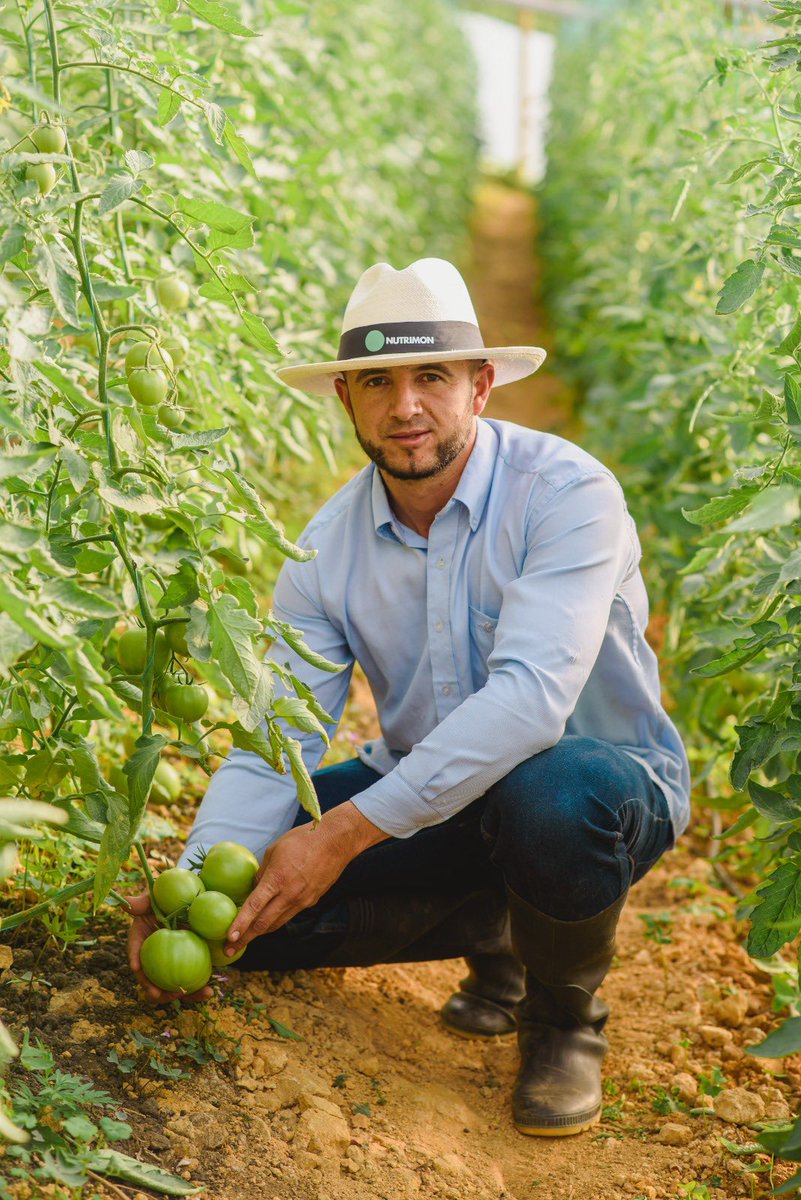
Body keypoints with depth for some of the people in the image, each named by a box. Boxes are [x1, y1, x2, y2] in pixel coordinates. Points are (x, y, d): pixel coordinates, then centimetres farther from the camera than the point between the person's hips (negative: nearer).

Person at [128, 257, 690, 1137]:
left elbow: (530, 697, -35)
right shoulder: (328, 549, -7)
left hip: (604, 772, -4)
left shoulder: (564, 492, -23)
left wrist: (347, 830, -38)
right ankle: (491, 939, 10)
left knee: (551, 795, -41)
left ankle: (566, 1017, -6)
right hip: (426, 795, 5)